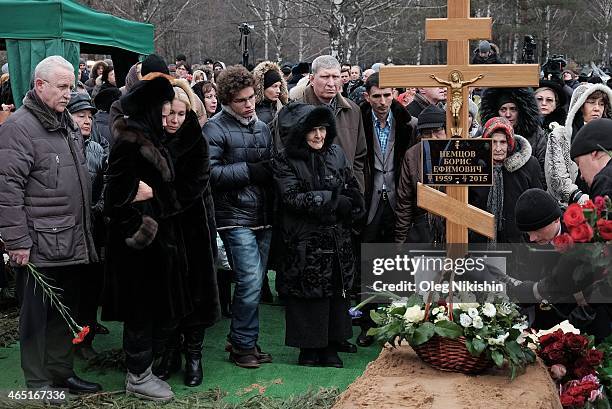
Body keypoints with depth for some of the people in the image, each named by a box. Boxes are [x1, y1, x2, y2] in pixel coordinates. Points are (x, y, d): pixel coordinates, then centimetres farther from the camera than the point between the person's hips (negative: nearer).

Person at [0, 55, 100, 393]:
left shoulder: (68, 124, 15)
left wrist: (86, 229, 22)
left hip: (73, 244, 8)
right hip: (39, 247, -8)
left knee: (65, 312, 16)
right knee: (37, 315, 3)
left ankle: (62, 373, 29)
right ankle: (38, 385, 14)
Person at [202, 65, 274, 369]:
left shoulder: (262, 127, 16)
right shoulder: (215, 129, -7)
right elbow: (211, 171, -18)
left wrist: (271, 170, 3)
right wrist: (250, 171, -16)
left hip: (263, 216, 7)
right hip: (236, 217, -7)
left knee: (254, 281, 11)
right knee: (250, 280, -11)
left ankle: (241, 340, 24)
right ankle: (243, 345, 3)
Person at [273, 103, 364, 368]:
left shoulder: (336, 154, 8)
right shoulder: (286, 160, -5)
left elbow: (355, 194, 7)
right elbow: (293, 198, -16)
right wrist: (334, 199, -17)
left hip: (337, 240, 4)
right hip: (304, 243, -4)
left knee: (336, 291, 7)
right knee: (307, 295, 1)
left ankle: (330, 347, 18)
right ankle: (309, 349, 14)